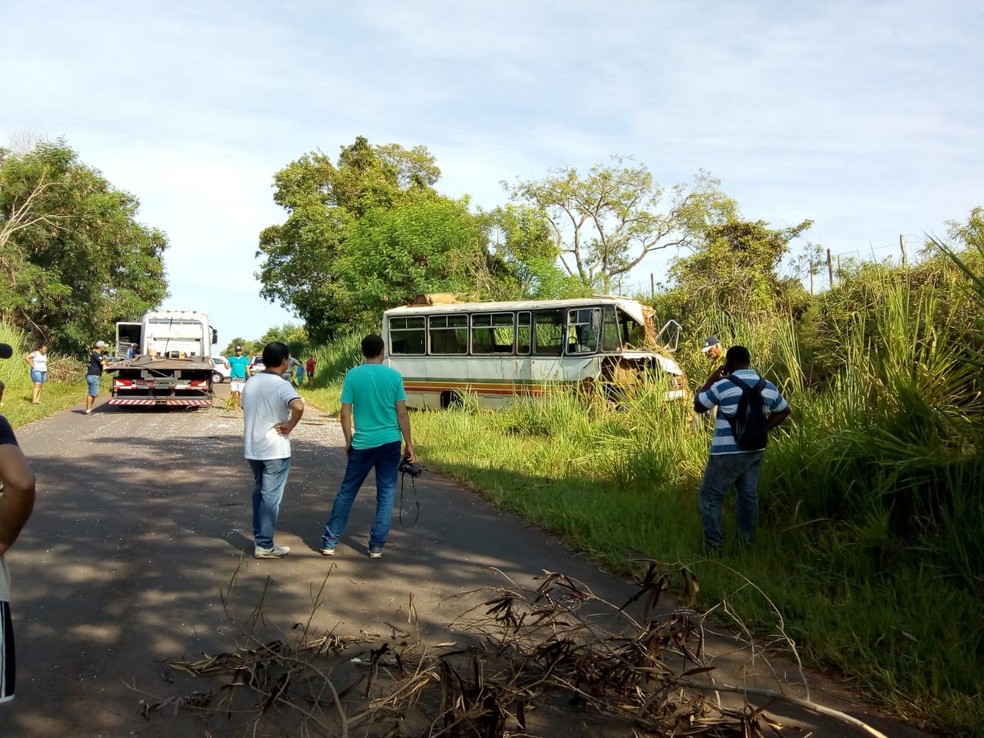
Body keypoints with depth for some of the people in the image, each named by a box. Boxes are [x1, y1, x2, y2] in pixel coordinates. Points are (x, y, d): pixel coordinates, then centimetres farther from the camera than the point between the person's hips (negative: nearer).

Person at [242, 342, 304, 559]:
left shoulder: (250, 383, 7)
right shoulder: (281, 385, -16)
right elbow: (298, 406, -34)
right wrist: (290, 426, -18)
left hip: (251, 449, 7)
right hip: (275, 451, -7)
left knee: (259, 493, 20)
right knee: (271, 497, 1)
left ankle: (259, 538, 28)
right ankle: (264, 546, 5)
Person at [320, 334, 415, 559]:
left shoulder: (352, 375, -3)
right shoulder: (394, 375, -2)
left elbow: (345, 413, -3)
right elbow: (402, 413, -2)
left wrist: (348, 442, 9)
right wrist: (409, 444, 5)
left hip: (362, 444, 0)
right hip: (390, 442, 0)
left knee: (347, 492, 11)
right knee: (386, 494, 9)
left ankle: (329, 542, 14)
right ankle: (376, 546, 10)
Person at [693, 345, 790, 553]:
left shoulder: (723, 385, -14)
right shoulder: (768, 387, 5)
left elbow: (698, 406, 0)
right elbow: (783, 411, 20)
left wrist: (712, 378, 6)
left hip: (728, 453, -6)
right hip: (755, 451, 6)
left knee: (711, 497, 3)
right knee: (749, 495, 15)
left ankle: (714, 548, 2)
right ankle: (747, 544, 23)